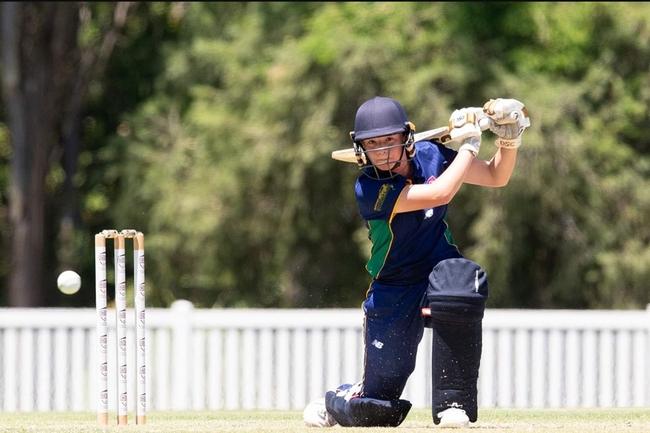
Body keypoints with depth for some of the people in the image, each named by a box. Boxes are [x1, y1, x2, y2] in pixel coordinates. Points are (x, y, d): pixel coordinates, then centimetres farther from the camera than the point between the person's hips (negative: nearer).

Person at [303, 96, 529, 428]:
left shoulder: (429, 156, -5)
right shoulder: (369, 188, -22)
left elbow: (496, 177, 6)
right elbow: (440, 194, -32)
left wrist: (509, 140, -13)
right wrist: (470, 143, -22)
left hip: (440, 270, 3)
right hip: (393, 292, -3)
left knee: (457, 279, -38)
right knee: (375, 411, -5)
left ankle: (453, 402, -24)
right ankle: (332, 404, 36)